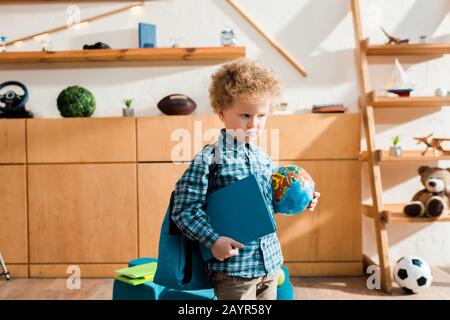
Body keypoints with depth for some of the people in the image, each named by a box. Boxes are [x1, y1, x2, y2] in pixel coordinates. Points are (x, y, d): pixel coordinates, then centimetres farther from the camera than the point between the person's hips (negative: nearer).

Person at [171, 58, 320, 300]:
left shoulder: (264, 159, 7)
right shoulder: (209, 159, -15)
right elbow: (184, 209, -16)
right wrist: (213, 240, -23)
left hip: (270, 263, 7)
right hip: (233, 266, -7)